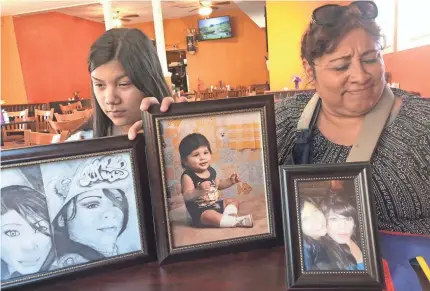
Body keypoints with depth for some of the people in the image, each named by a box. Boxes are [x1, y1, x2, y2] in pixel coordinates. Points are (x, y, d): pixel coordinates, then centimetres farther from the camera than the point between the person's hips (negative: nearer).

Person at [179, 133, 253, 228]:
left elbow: (218, 184, 22)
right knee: (209, 215, -38)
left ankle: (227, 216, -14)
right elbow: (187, 197, -30)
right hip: (200, 212, -9)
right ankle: (237, 221, -29)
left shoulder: (210, 171, 4)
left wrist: (230, 181, 7)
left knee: (234, 201, 15)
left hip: (216, 204, 9)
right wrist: (199, 191, -48)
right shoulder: (187, 176, -21)